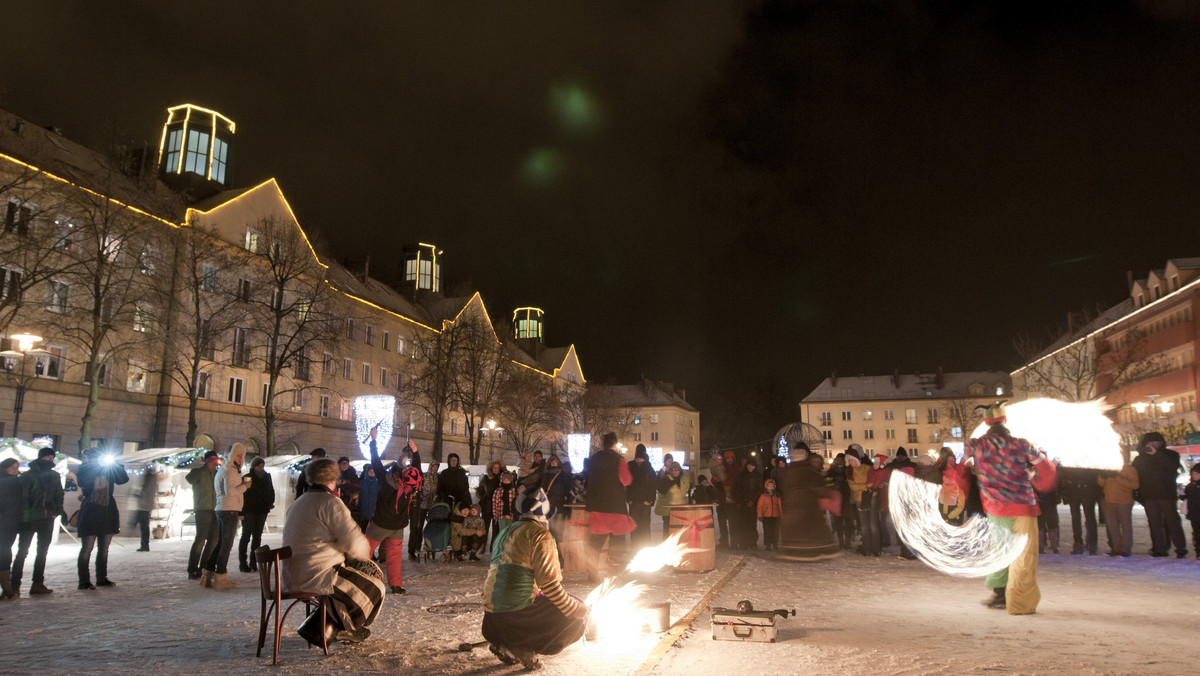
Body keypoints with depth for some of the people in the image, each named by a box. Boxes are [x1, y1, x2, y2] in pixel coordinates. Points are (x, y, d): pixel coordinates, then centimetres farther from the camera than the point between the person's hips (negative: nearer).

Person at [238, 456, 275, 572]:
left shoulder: (267, 477, 8)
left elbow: (271, 491, 17)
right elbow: (241, 494, -10)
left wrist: (270, 503, 1)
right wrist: (241, 511, -16)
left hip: (262, 511, 5)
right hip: (248, 511, -5)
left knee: (257, 537, 7)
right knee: (246, 536, -2)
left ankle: (253, 562, 13)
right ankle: (242, 563, 3)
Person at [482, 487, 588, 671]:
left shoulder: (505, 532, 17)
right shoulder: (540, 534, -9)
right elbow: (548, 582, -16)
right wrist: (577, 609, -7)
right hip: (518, 612, -8)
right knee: (578, 615, 3)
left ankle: (503, 643, 11)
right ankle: (524, 647, -8)